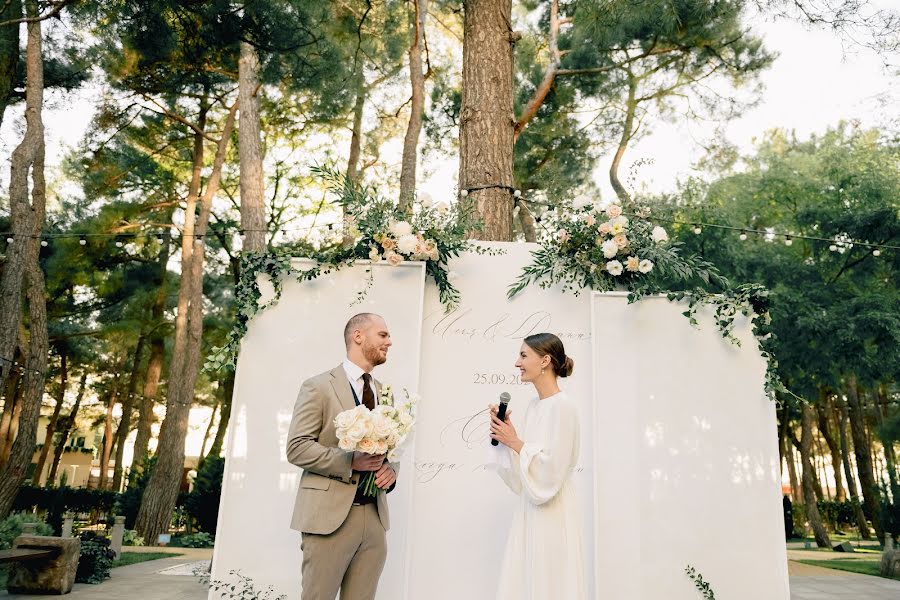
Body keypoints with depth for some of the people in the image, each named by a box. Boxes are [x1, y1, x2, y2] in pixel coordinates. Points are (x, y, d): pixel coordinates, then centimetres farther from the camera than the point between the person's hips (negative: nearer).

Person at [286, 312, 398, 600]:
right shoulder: (318, 386, -4)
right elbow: (296, 448, -10)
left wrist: (391, 469, -3)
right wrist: (351, 461, -19)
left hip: (374, 517, 5)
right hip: (329, 514, -5)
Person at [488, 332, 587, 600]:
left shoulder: (563, 406, -16)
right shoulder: (534, 405, 9)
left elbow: (551, 469, -20)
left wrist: (514, 442, -13)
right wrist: (503, 434, 0)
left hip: (552, 512, -8)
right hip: (529, 507, 8)